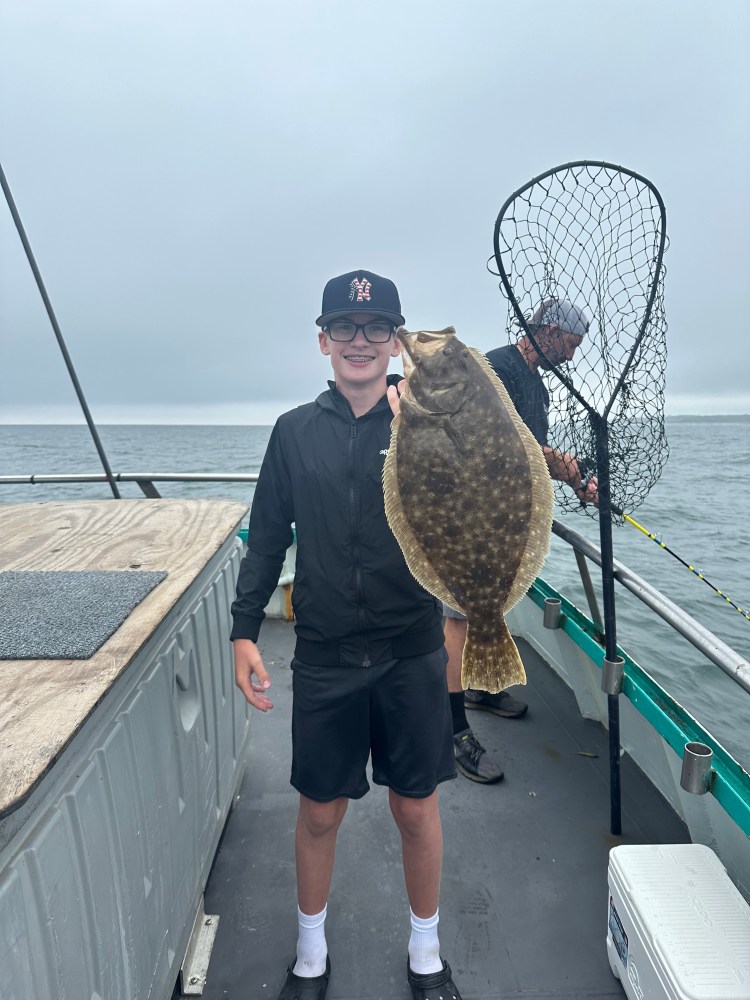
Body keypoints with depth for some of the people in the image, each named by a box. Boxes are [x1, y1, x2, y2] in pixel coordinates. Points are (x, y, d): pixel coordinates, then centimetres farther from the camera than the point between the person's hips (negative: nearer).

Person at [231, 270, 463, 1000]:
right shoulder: (296, 431, 0)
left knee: (416, 808, 16)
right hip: (324, 659, 1)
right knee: (319, 810, 17)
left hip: (412, 657, 0)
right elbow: (268, 537, 4)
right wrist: (244, 631, 1)